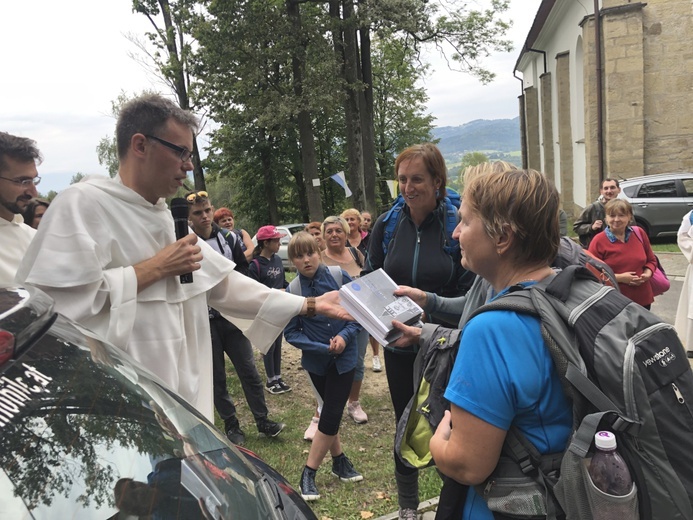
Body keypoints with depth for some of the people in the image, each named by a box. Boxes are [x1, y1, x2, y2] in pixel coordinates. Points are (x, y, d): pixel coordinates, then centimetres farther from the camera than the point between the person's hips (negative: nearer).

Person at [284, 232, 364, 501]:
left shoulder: (340, 277, -11)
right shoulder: (292, 291, -11)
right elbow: (290, 333, -9)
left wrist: (345, 335, -19)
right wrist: (322, 347, -19)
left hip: (345, 357, 0)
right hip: (317, 360, 0)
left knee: (331, 415, 4)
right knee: (331, 414, 14)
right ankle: (339, 461, 32)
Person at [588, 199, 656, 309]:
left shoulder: (639, 234, 6)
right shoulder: (598, 241, -8)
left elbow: (651, 260, 17)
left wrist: (648, 273, -5)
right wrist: (619, 278, -18)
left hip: (643, 299, 5)